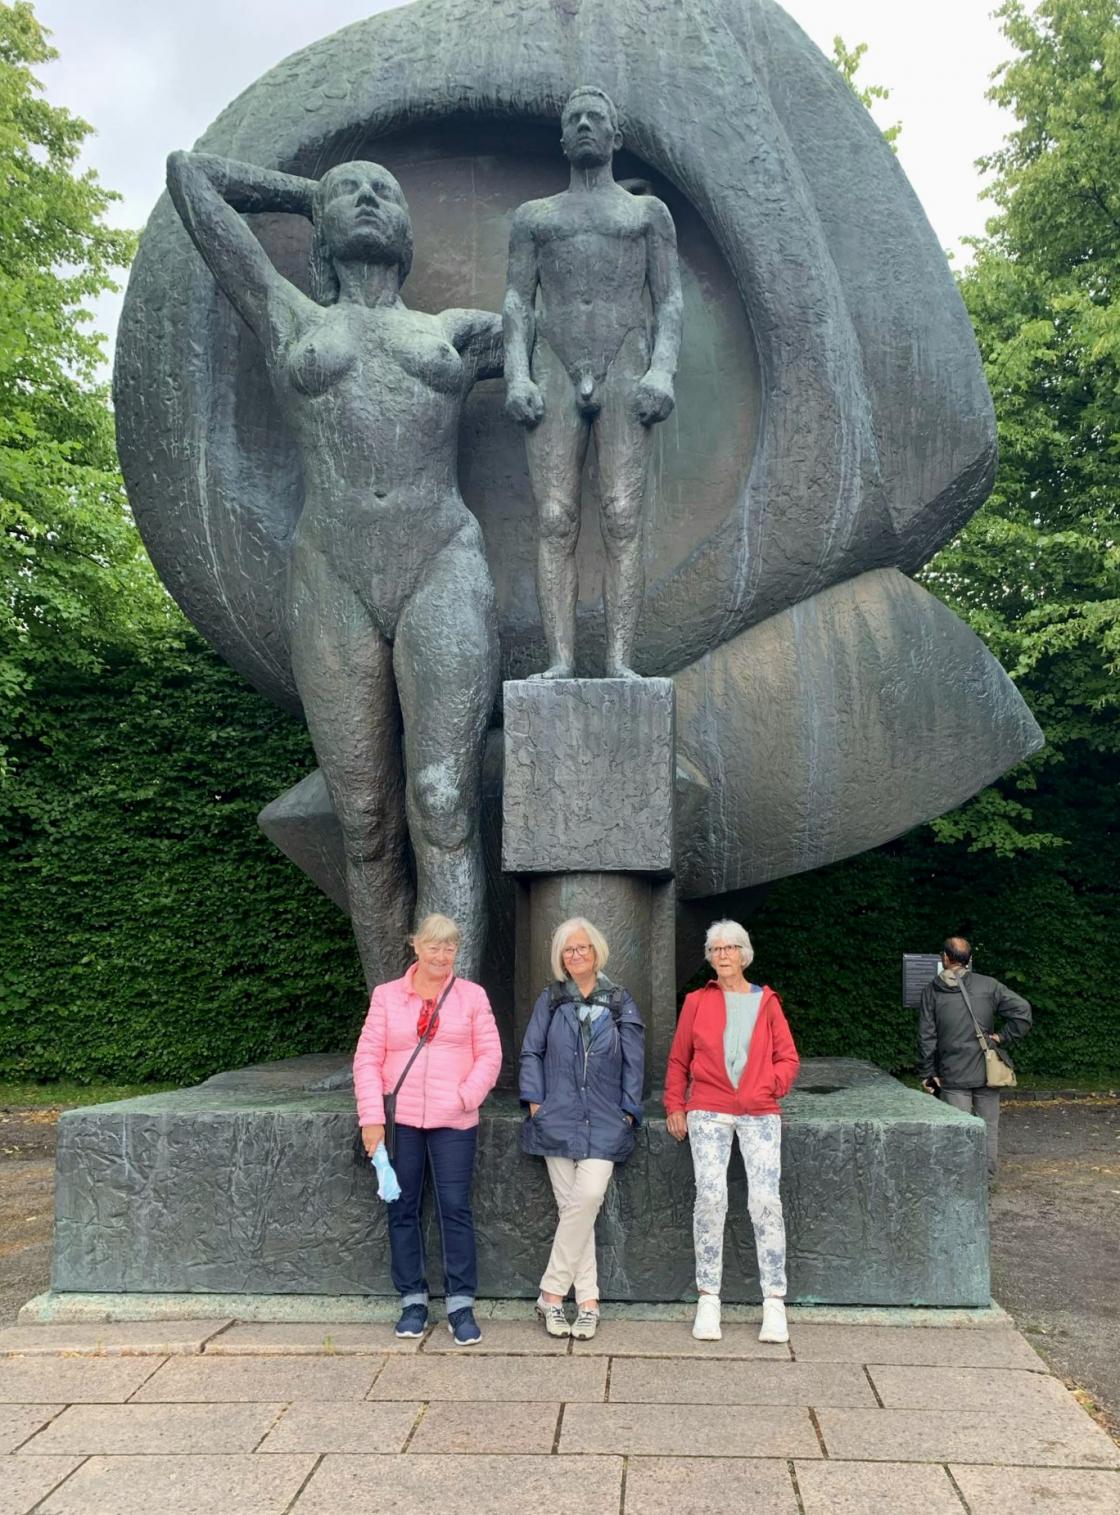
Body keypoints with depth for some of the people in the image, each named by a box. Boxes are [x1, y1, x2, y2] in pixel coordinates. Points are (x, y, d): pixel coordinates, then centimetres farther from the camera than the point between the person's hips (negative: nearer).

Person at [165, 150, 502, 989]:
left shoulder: (457, 332, 21)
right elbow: (189, 171, 29)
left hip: (443, 579, 0)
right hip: (333, 591, 1)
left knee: (442, 807, -17)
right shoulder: (290, 320, 20)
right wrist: (314, 192, 34)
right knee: (368, 827, -3)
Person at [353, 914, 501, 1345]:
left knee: (455, 1208, -1)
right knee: (402, 1209, 9)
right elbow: (367, 1058, 1)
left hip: (453, 1122, -1)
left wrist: (466, 1097, -12)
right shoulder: (387, 996, 5)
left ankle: (461, 1304, 10)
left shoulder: (472, 996, 4)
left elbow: (490, 1054, 2)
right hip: (400, 1121, 1)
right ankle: (412, 1300, 22)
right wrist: (372, 1117, -7)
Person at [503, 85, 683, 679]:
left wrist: (663, 370, -7)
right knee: (556, 521, -12)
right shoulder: (533, 216, 25)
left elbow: (669, 301, 12)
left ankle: (619, 663, -18)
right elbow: (517, 302, 15)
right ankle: (561, 660, -15)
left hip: (625, 369, -1)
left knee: (623, 519, -14)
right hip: (554, 372, 1)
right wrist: (516, 375, -3)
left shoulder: (648, 212, 22)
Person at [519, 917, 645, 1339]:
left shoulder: (619, 1003, 8)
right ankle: (587, 1301, 6)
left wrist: (629, 1109, 1)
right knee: (573, 1205, -3)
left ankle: (552, 1293, -3)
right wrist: (534, 1100, -2)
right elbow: (531, 1053, 8)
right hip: (559, 1117, 1)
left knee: (587, 1197, -16)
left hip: (604, 1122, -1)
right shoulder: (550, 1000, 9)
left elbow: (633, 1061, 7)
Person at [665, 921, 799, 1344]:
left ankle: (774, 1302, -2)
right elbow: (678, 1060, 14)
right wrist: (675, 1106, 6)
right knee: (710, 1197, -13)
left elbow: (788, 1058, 9)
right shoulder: (697, 1002, 10)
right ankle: (708, 1299, -2)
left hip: (759, 1113, 0)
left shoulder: (766, 1002, 9)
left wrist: (769, 1086, -8)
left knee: (766, 1200, -11)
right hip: (708, 1113, 0)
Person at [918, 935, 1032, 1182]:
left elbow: (926, 1037, -1)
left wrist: (927, 1073, 5)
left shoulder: (931, 991, -2)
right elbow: (1022, 1010, -9)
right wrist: (1003, 1037, -1)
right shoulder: (988, 985, -1)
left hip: (953, 1077, -1)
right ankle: (987, 1180, 19)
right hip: (986, 1072, 1)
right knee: (988, 1128, 13)